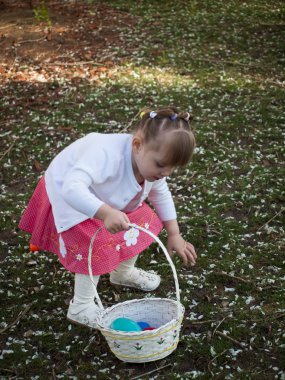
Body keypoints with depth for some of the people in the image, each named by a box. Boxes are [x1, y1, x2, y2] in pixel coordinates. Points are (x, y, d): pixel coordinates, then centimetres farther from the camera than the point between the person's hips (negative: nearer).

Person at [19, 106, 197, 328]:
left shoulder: (149, 161, -17)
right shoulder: (107, 155, -45)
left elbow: (161, 195, 3)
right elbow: (72, 188, -55)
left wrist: (174, 235, 3)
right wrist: (106, 213, -65)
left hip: (105, 197, 8)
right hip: (67, 197, -8)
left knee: (143, 223, 6)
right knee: (97, 248, -20)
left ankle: (124, 273, 33)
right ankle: (81, 307, -1)